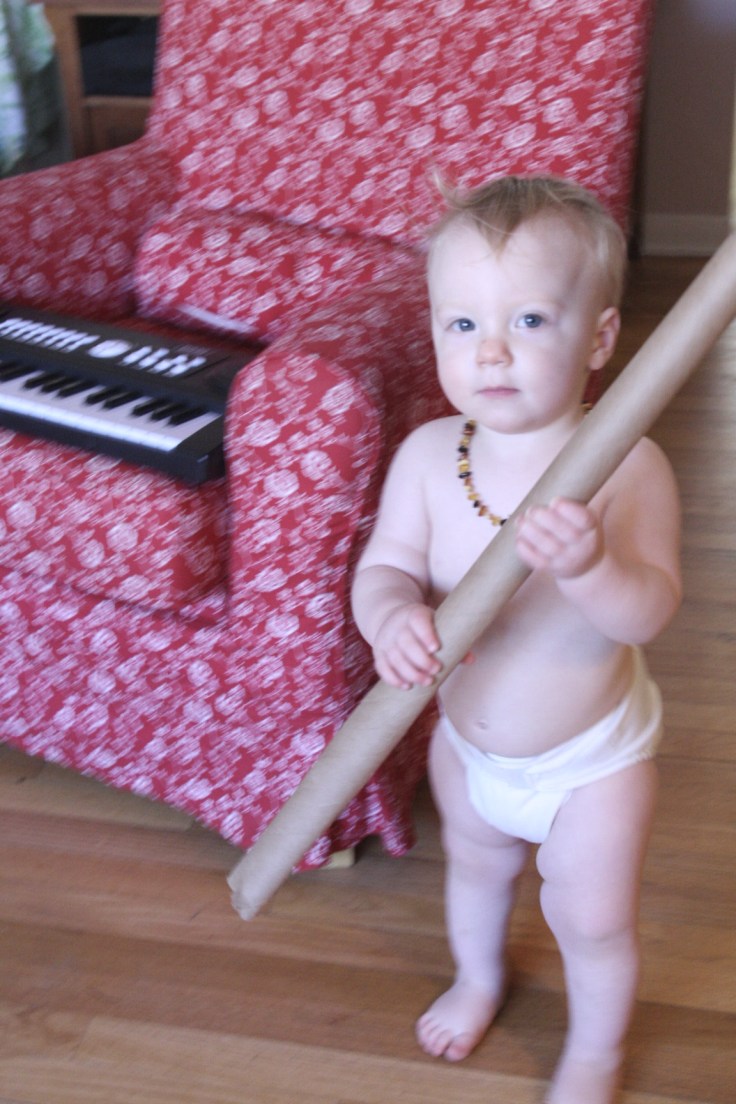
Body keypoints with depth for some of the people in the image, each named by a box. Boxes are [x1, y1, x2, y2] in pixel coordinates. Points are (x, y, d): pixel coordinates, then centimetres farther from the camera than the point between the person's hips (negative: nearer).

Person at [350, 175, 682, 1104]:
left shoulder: (626, 467, -28)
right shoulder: (428, 454, -17)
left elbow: (648, 614, -34)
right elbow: (384, 565, -15)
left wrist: (591, 565, -55)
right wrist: (393, 615, -38)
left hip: (591, 756, -4)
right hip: (468, 738, 4)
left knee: (591, 919, 14)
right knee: (474, 865, 30)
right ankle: (478, 978, 63)